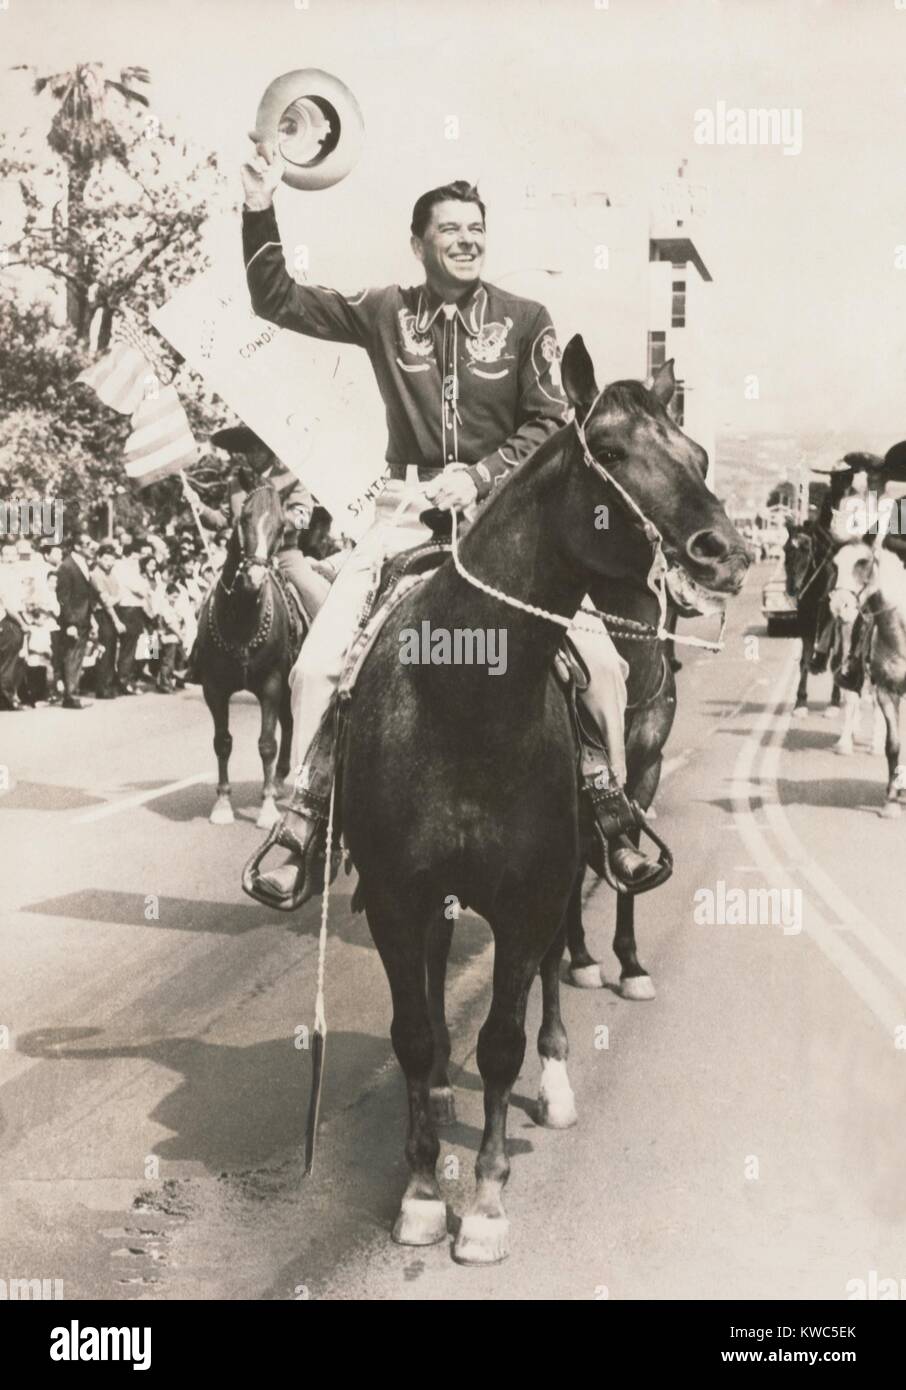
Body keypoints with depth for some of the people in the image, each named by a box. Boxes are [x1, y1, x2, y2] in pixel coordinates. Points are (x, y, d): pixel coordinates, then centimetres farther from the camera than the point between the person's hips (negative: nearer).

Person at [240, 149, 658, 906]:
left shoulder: (526, 320, 3)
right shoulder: (384, 311, 6)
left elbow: (550, 425, 1)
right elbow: (278, 301, 8)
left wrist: (481, 475, -13)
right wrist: (261, 213, -5)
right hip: (409, 512, 1)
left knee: (601, 659, -14)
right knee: (316, 666, -12)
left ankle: (609, 813, 7)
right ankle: (308, 832, 4)